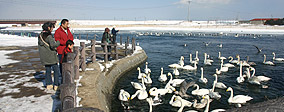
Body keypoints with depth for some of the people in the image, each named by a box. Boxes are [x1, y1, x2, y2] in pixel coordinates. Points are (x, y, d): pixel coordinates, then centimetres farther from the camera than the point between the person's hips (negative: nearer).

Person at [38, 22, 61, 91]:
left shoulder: (40, 35, 10)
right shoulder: (49, 36, -17)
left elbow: (39, 46, 16)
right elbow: (53, 45, -28)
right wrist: (59, 42, -12)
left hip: (43, 57, 8)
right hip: (51, 56, -8)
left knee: (48, 70, 16)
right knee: (56, 70, 3)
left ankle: (49, 85, 20)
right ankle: (56, 85, 5)